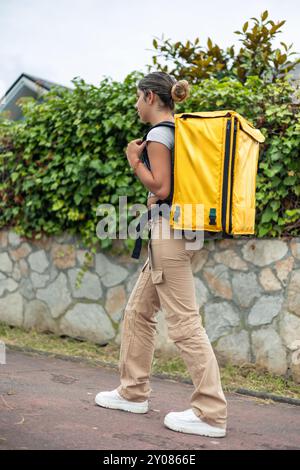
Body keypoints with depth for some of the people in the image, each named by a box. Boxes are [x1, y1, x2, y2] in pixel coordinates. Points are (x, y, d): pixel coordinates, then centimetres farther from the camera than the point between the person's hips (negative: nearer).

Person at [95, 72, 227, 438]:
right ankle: (133, 392, 25)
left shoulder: (158, 134, -10)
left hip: (168, 230, -10)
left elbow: (160, 187, -17)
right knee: (137, 311, 16)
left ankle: (211, 414, -5)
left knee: (184, 322, -8)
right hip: (179, 229, 10)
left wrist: (134, 160, -5)